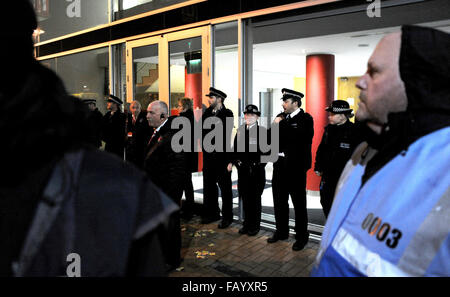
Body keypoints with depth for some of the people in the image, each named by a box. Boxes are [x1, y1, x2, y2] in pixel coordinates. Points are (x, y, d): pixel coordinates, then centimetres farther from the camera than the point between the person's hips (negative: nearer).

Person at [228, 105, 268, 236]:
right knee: (245, 198, 13)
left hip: (256, 170, -4)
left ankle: (255, 226, 21)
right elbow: (235, 148, 12)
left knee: (255, 199, 7)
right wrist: (232, 162, 3)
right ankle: (246, 224, 28)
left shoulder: (262, 131, -7)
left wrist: (261, 164, -14)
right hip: (242, 169, 5)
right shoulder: (240, 129, 8)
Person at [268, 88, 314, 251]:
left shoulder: (305, 118, -9)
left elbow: (297, 136, -26)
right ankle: (281, 231, 33)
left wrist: (281, 124, -18)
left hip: (296, 166, -7)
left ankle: (302, 236, 19)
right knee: (279, 201, 16)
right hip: (280, 164, 7)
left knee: (299, 203, 5)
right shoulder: (281, 117, 10)